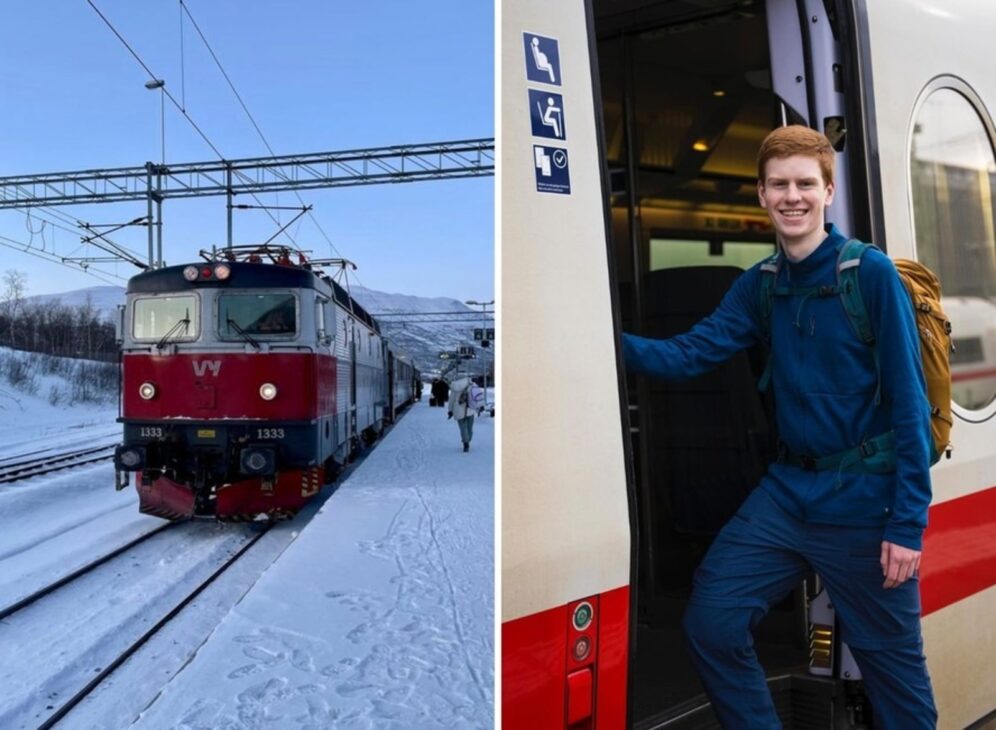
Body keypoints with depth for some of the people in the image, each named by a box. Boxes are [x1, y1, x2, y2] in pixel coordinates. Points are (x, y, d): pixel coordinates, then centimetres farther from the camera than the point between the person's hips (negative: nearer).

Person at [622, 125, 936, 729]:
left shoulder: (872, 274, -10)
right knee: (710, 622, 1)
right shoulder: (759, 285, 6)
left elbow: (909, 402, -12)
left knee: (894, 665, 11)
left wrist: (908, 522, -14)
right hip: (789, 490, 5)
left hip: (866, 499, -4)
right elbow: (691, 353, -5)